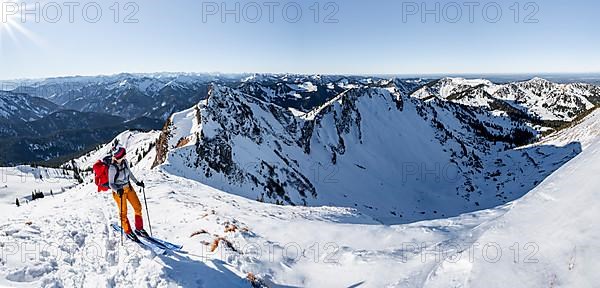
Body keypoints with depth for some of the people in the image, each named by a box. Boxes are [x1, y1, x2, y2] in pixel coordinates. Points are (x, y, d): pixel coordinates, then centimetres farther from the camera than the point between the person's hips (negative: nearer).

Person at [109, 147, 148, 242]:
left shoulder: (125, 162, -7)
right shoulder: (112, 168, -24)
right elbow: (111, 184, -18)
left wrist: (137, 182, 11)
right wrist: (118, 190, -36)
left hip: (128, 187, 6)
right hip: (118, 191, -6)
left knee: (138, 207, 8)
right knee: (123, 212, 5)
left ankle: (139, 229, 23)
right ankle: (128, 232, 24)